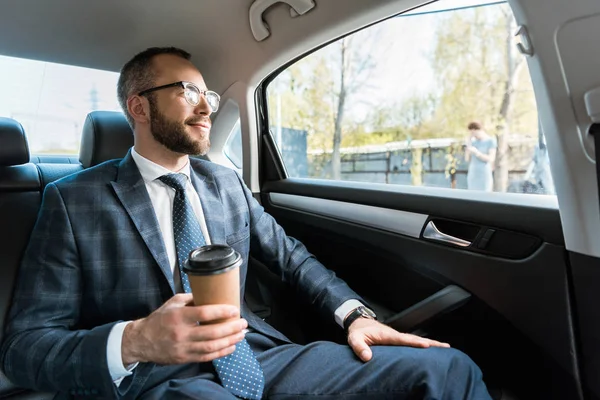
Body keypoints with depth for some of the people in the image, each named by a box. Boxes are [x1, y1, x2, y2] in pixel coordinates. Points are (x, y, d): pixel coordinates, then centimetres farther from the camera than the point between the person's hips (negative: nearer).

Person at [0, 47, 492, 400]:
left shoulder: (227, 182, 11)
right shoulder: (73, 199, -1)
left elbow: (290, 256, 14)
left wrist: (354, 313, -2)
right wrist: (133, 341, -25)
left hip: (260, 355, 4)